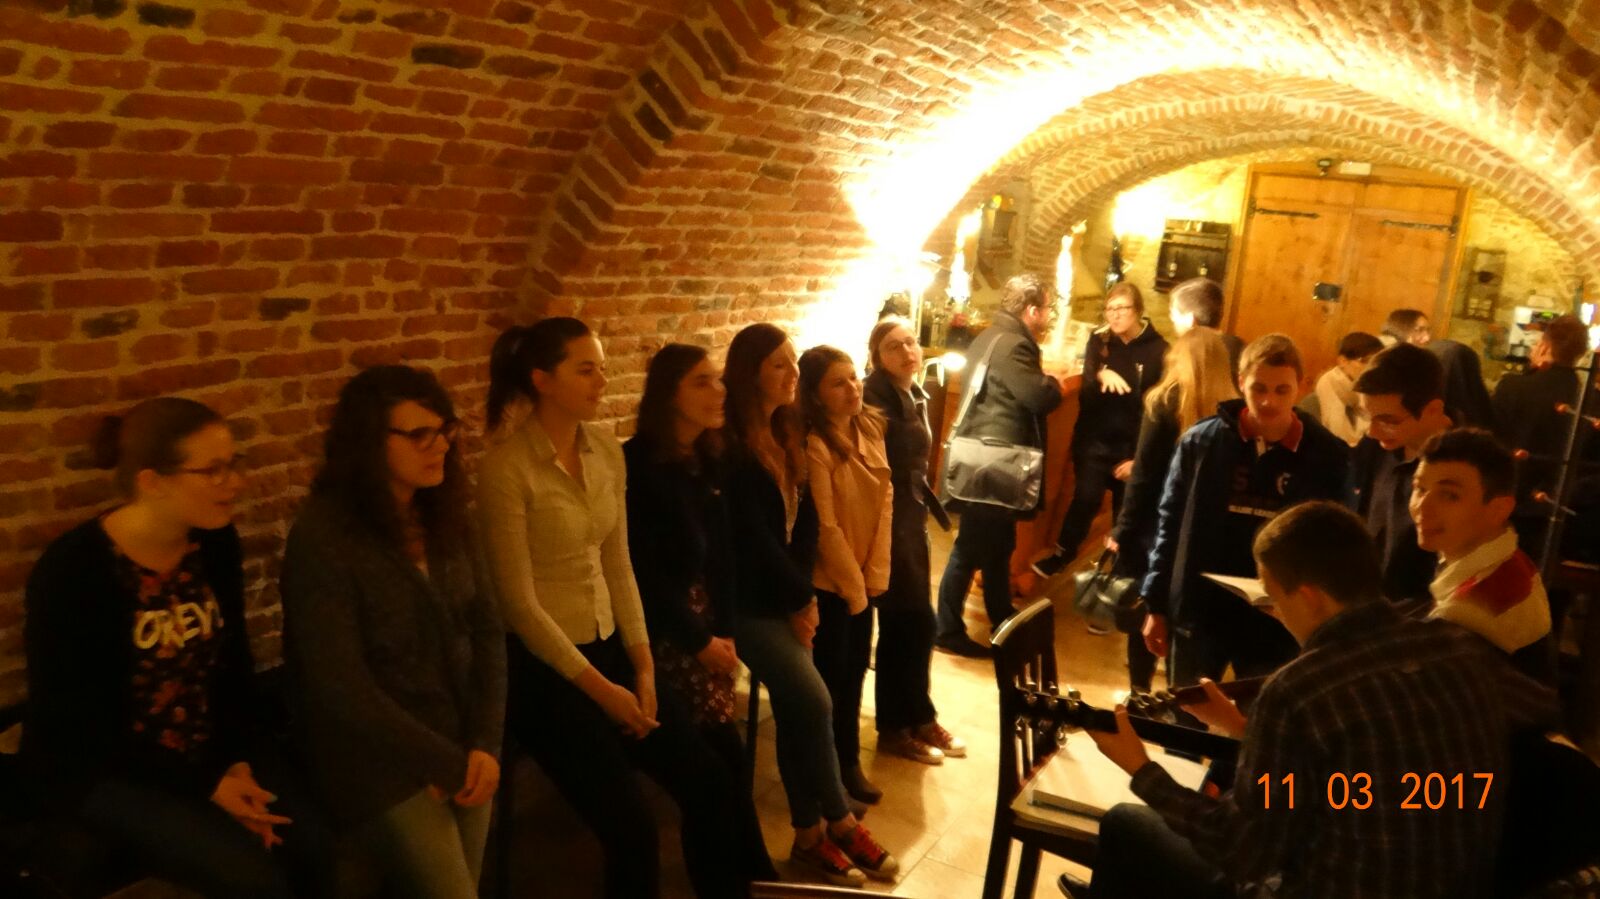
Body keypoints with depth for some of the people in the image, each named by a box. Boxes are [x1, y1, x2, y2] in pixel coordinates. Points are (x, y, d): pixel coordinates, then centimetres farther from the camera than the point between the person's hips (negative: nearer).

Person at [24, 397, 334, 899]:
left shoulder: (217, 542, -3)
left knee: (311, 847, -17)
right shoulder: (69, 572, -19)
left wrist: (239, 761, -7)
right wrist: (205, 784, -19)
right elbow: (79, 725, -17)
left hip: (209, 749, 5)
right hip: (103, 772, -5)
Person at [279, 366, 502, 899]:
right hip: (378, 760, -5)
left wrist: (484, 743, -8)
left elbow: (486, 629, 4)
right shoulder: (322, 538, -16)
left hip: (462, 748, 6)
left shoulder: (444, 516, 3)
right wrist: (446, 763, -14)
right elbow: (341, 686, -18)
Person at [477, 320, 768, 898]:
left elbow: (618, 566, 7)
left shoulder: (607, 449, 3)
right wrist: (599, 688, -13)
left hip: (610, 648, 6)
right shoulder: (506, 469, -16)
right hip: (544, 666, -6)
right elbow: (519, 603, -16)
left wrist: (643, 666, -1)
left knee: (714, 786, -1)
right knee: (631, 825, -14)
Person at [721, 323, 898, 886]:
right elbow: (754, 536, -16)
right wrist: (801, 599, -8)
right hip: (747, 600, -7)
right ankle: (839, 822, 0)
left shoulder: (786, 433, 10)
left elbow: (806, 520, 7)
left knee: (795, 707, -1)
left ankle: (811, 834, 7)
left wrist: (802, 593, -5)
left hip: (786, 596, 7)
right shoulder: (731, 445, -14)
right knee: (813, 700, -16)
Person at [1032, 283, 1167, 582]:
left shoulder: (1158, 350, -9)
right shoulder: (1099, 340, 0)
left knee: (1126, 510, 10)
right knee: (1086, 498, -4)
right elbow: (1086, 392, -6)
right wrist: (1100, 376, -29)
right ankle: (1061, 554, 17)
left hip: (1133, 446, -1)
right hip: (1094, 441, 1)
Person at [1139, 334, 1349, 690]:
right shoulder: (1201, 442, -5)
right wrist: (1156, 605, 2)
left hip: (1278, 624, -1)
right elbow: (1170, 523, 2)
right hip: (1197, 614, 1)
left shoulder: (1330, 456, -7)